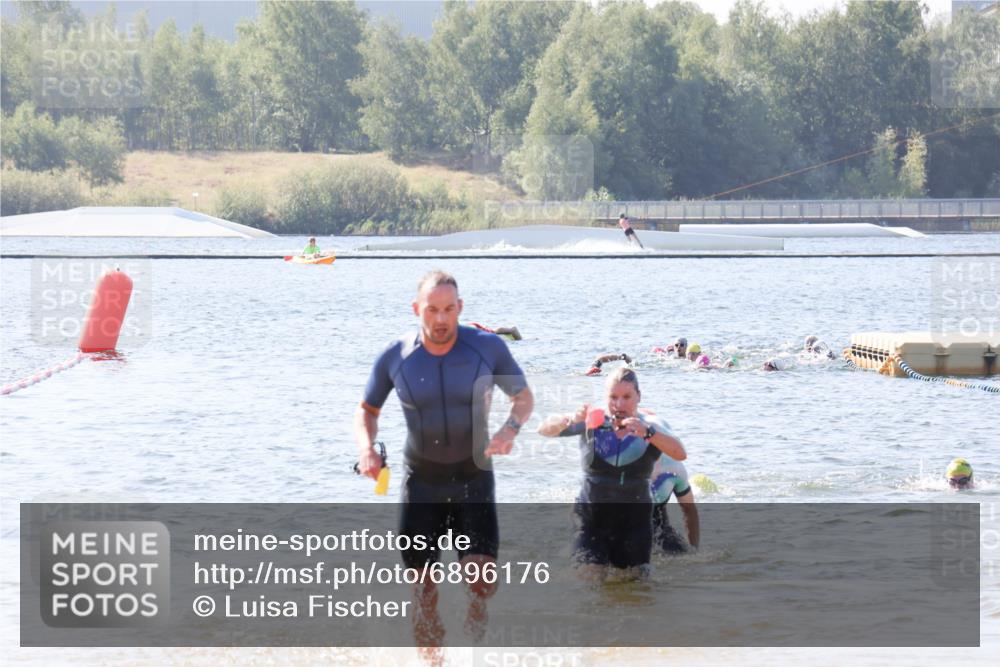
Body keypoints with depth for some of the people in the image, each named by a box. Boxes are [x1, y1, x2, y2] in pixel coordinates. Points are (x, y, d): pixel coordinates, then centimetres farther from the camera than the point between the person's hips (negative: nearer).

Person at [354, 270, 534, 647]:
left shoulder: (488, 348, -12)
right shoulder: (394, 358, -9)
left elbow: (524, 396, 3)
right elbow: (367, 411, 6)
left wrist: (511, 429, -19)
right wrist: (366, 448, -15)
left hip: (473, 478, -1)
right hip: (421, 482, 1)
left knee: (482, 576, -15)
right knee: (424, 588, 4)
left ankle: (477, 611, 19)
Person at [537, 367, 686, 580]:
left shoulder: (650, 426, -5)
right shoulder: (592, 422, -5)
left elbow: (680, 454, -22)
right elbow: (544, 430, -11)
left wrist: (647, 433, -39)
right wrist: (569, 420, -32)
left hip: (635, 520, 1)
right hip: (592, 518, 0)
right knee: (590, 578, -10)